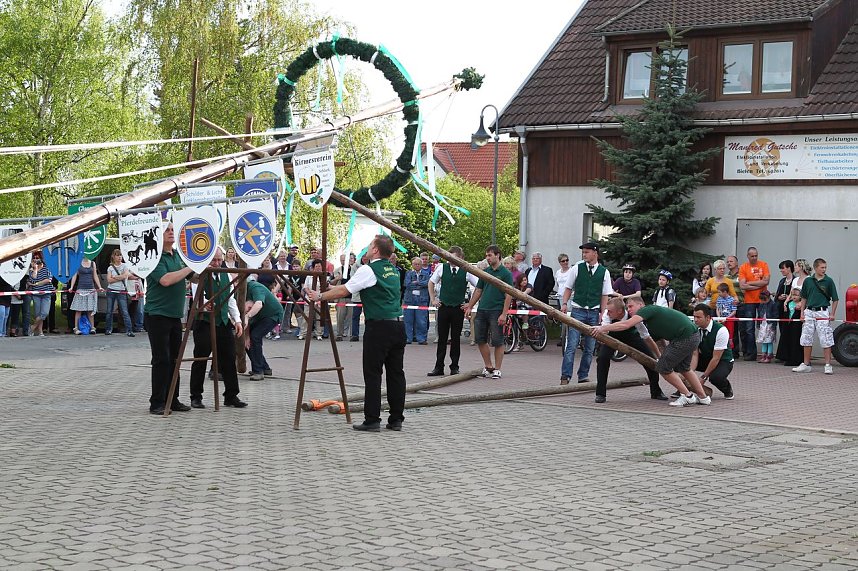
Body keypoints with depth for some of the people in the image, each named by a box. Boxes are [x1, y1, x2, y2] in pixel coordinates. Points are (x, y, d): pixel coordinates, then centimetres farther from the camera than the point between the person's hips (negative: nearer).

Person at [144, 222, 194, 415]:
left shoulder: (178, 255, 12)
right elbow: (165, 280, -26)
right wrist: (190, 268, -20)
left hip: (175, 315, 7)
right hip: (157, 314, -7)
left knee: (174, 359, 10)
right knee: (161, 360, -6)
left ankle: (172, 400, 18)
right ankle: (156, 403, 0)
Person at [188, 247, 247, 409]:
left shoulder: (226, 276, 13)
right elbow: (197, 297, -22)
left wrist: (237, 320, 10)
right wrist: (204, 303, -44)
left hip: (223, 322, 6)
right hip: (204, 323, -6)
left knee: (229, 359, 5)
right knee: (200, 360, 1)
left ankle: (231, 396, 13)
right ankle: (196, 397, 10)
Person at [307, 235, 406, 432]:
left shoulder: (368, 270, -9)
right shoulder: (393, 270, 17)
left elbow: (345, 291, -8)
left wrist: (320, 296, 5)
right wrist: (335, 288, 30)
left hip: (379, 326, -8)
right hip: (398, 325, 8)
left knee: (372, 373, -2)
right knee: (396, 373, 9)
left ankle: (372, 420, -2)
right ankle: (396, 419, 13)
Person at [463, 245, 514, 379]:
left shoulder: (506, 274, -6)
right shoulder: (485, 272, 12)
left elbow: (509, 295, -10)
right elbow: (478, 290, 18)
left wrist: (504, 314, -16)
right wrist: (469, 306, 13)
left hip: (496, 312, -6)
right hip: (482, 310, 6)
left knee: (497, 342, -1)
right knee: (480, 340, 7)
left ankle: (497, 369, 7)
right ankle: (488, 367, 18)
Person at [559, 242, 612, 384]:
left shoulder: (604, 272, 4)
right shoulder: (577, 268, 2)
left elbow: (605, 295, 8)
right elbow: (568, 288, 9)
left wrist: (601, 313, 1)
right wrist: (564, 303, -5)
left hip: (594, 312, 2)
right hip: (577, 310, -2)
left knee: (590, 348, 7)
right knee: (571, 345, -9)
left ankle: (583, 376, 17)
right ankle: (565, 376, -8)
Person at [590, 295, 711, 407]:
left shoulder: (647, 310, -8)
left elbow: (626, 325, -20)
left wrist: (602, 328, -17)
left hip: (685, 338, -10)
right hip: (694, 335, 10)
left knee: (663, 367, -1)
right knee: (683, 368, 28)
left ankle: (687, 396, 7)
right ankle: (703, 397, 34)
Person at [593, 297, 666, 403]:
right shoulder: (606, 315, -35)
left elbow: (647, 338, -26)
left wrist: (659, 357, -19)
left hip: (631, 335, 0)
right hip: (612, 336, 0)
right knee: (602, 357, -25)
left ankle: (656, 392, 16)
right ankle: (600, 394, -13)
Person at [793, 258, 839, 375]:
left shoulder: (828, 281, -2)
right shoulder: (808, 281, 5)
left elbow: (835, 299, 2)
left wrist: (832, 314, -6)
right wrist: (802, 313, 7)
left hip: (823, 313, -3)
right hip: (809, 312, 3)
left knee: (826, 340, -5)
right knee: (806, 340, 7)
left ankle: (828, 365, -1)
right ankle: (806, 364, 17)